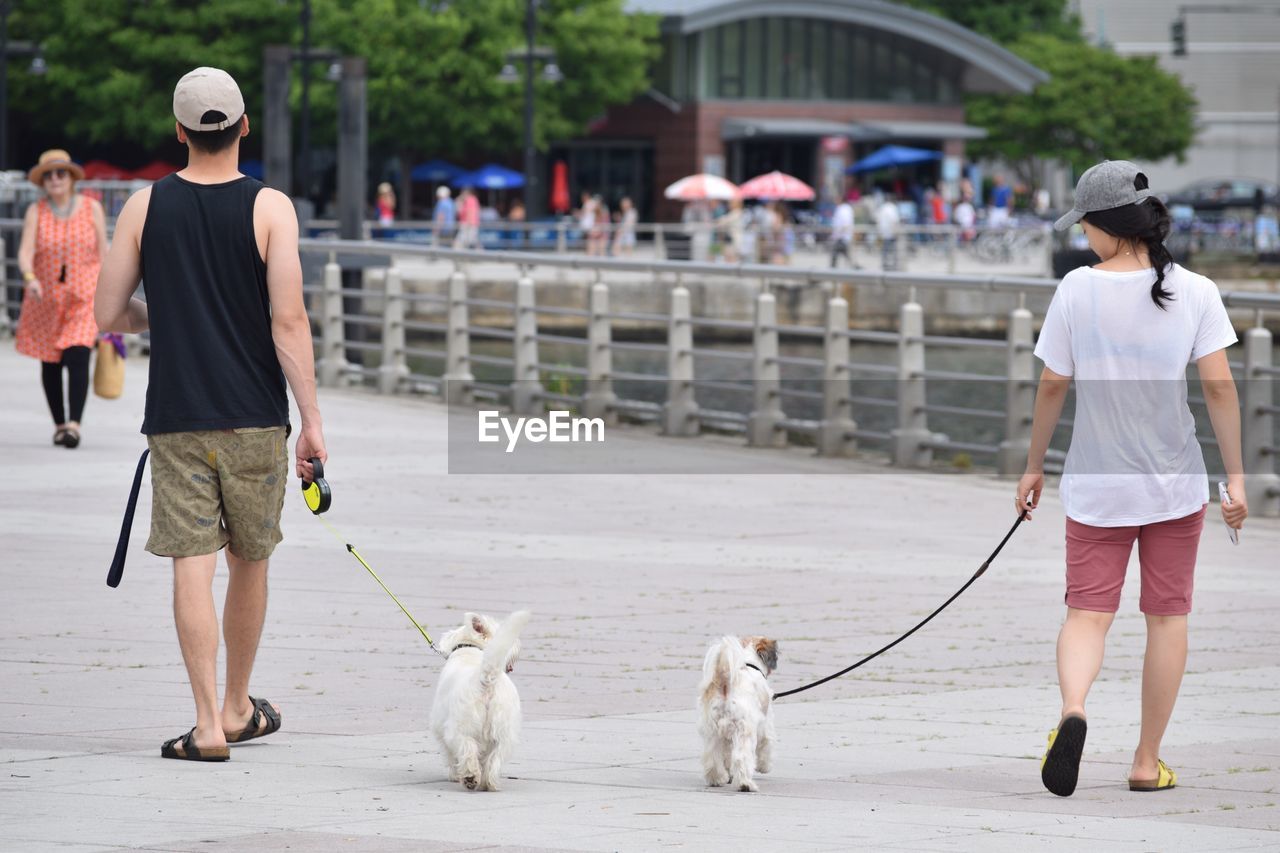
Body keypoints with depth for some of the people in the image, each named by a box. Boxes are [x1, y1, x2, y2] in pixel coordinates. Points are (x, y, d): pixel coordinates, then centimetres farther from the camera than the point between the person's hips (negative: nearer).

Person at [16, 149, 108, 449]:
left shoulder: (91, 208, 0)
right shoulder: (36, 212, -2)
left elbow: (103, 254, 3)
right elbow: (25, 251, -13)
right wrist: (29, 277, -34)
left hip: (84, 296, -2)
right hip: (46, 298, 2)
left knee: (77, 357, -19)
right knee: (50, 364, 8)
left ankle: (74, 424, -23)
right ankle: (59, 424, 23)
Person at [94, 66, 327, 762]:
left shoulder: (144, 209, -1)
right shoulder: (270, 209, -6)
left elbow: (108, 315, 3)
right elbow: (288, 322, -12)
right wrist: (312, 419, -8)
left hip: (176, 418, 0)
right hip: (255, 418, 0)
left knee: (193, 563, -2)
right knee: (250, 561, 16)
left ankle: (209, 725, -10)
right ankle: (238, 708, 29)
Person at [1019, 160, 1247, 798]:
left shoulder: (1078, 290, -8)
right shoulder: (1195, 292, -6)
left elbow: (1051, 387, -2)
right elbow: (1219, 386, -7)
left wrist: (1034, 466, 10)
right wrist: (1235, 475, 0)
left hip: (1096, 483, -1)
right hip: (1176, 481, 1)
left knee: (1087, 611, 4)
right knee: (1168, 614, 12)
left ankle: (1072, 708, -27)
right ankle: (1148, 761, 15)